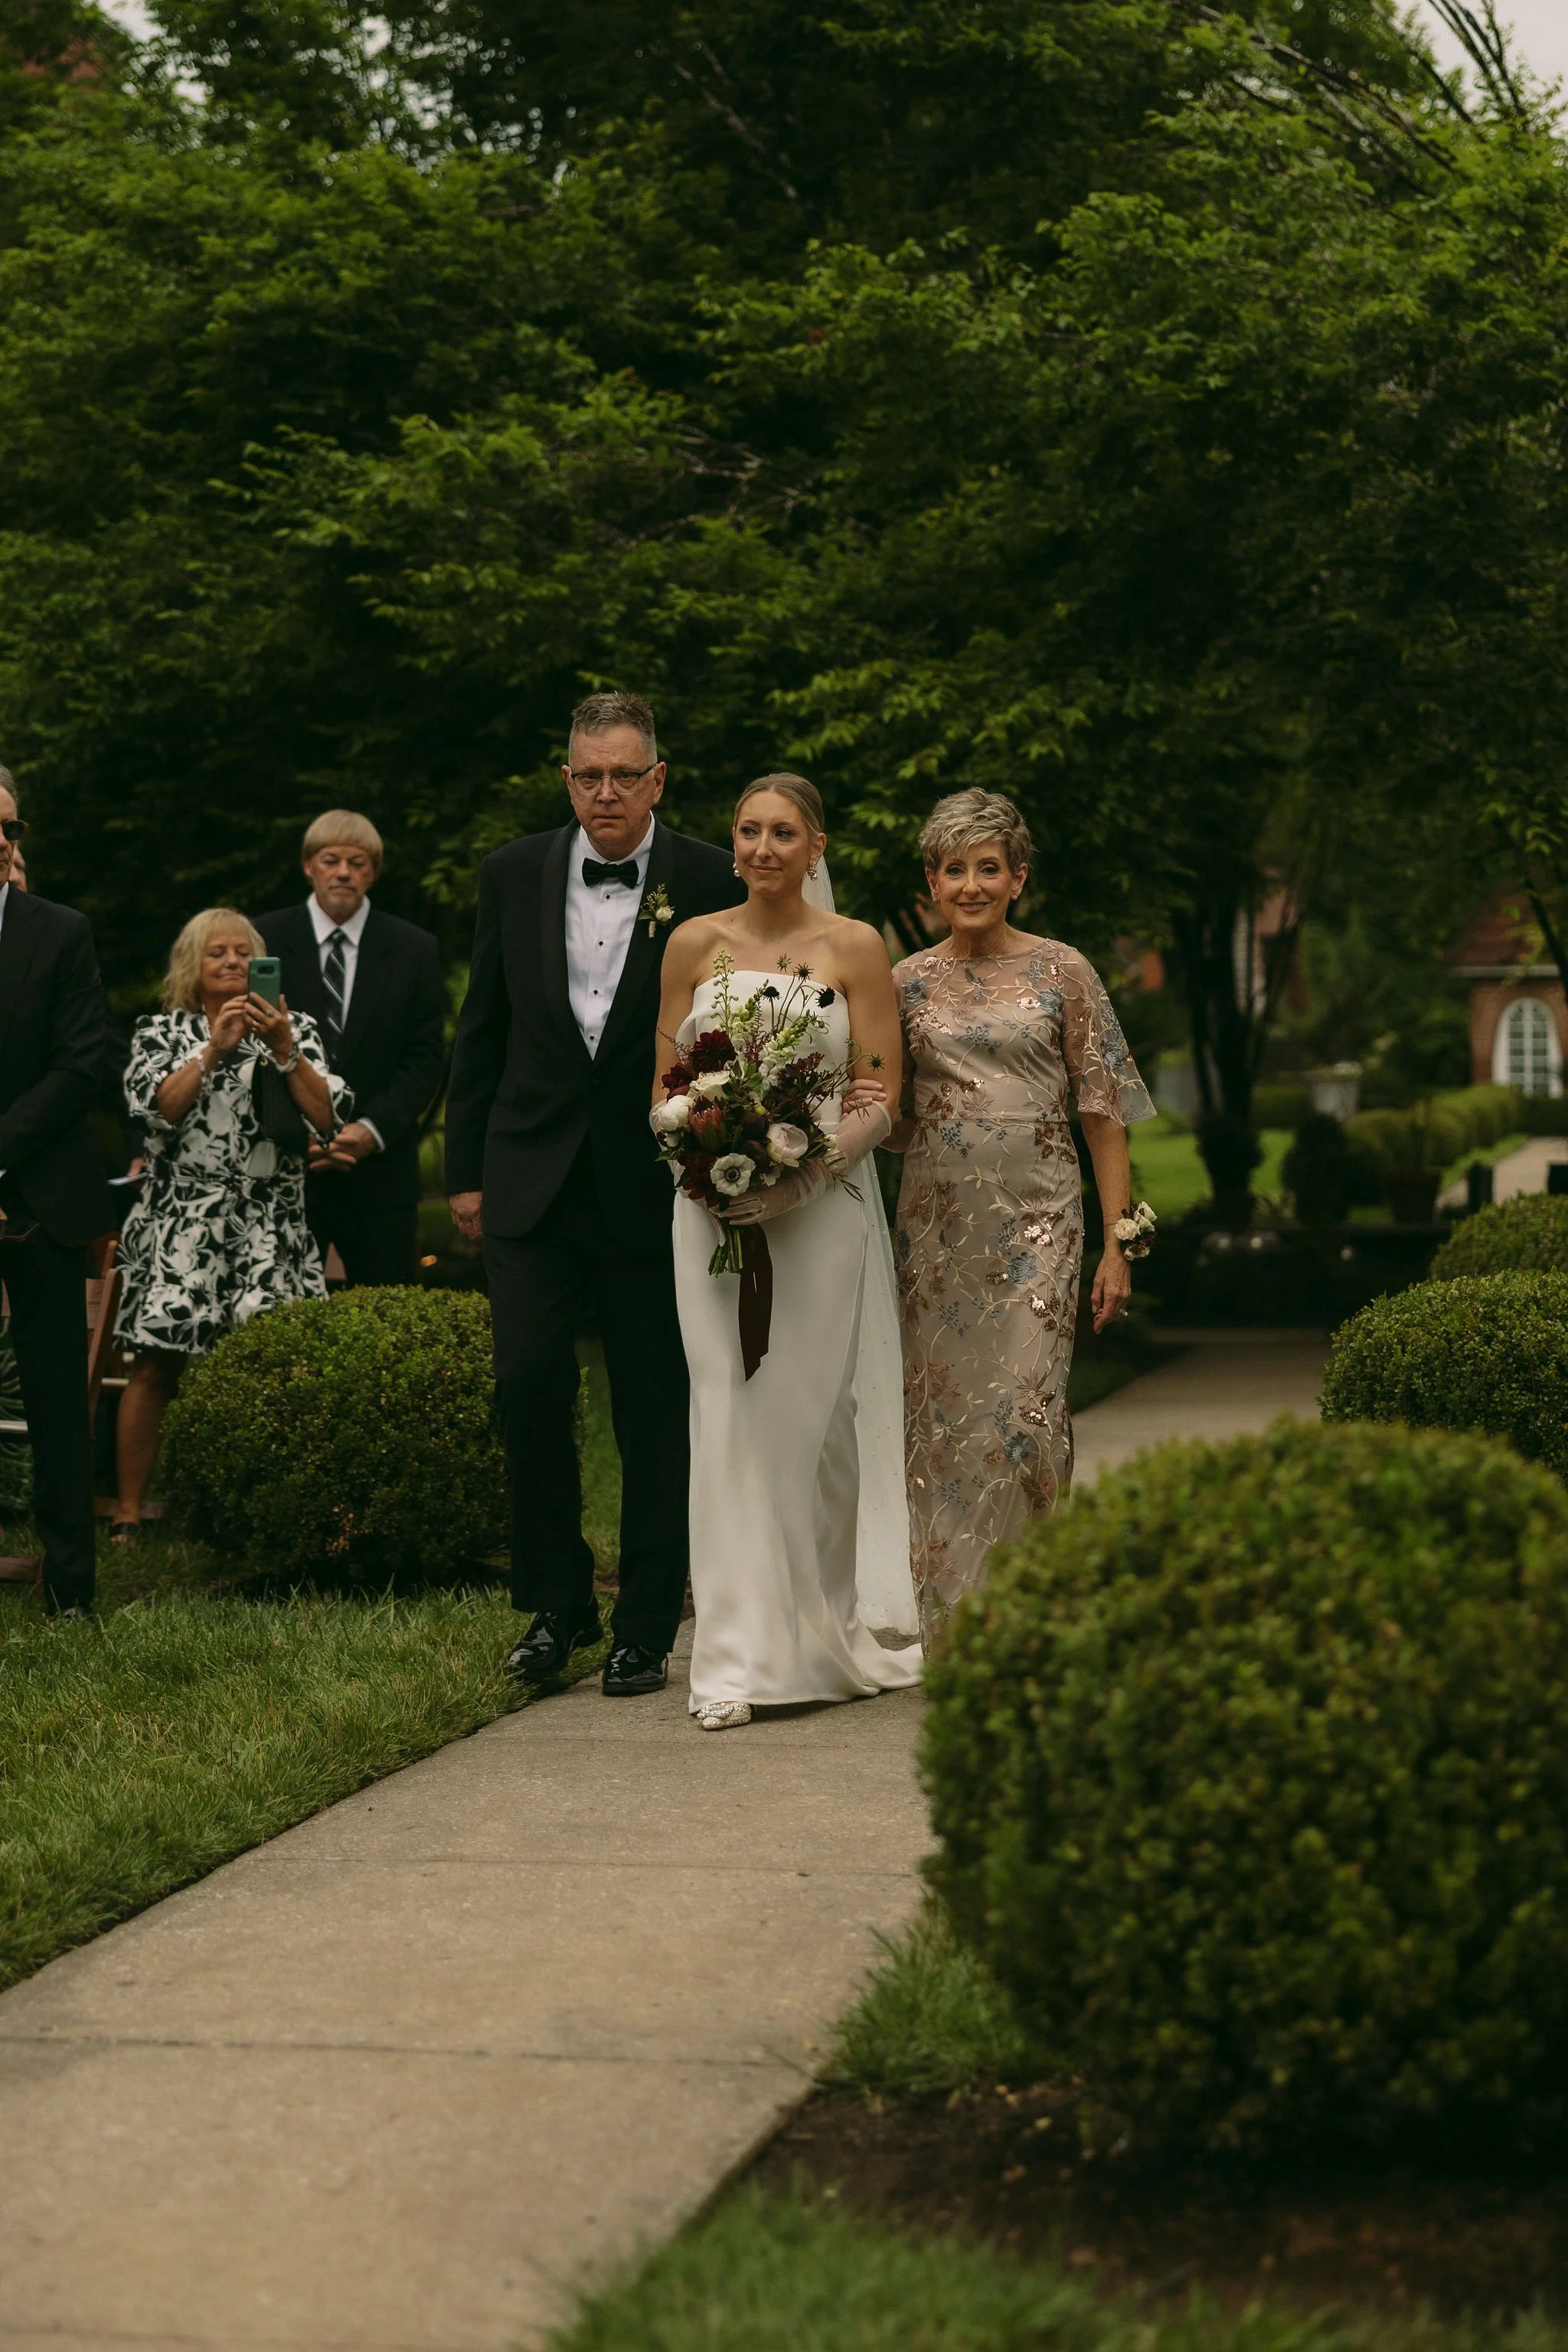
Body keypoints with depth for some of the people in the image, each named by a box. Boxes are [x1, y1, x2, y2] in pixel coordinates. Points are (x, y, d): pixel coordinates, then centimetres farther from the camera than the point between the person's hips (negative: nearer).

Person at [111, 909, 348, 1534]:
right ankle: (128, 1514, -2)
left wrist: (284, 1052, -10)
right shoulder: (161, 1031, 12)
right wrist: (215, 1050, -13)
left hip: (269, 1227, 1)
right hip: (182, 1221, 0)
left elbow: (327, 1117, 0)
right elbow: (157, 1108, -6)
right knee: (157, 1365, -6)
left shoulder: (294, 1029, 13)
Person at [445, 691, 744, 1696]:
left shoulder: (710, 884, -3)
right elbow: (482, 1033, 10)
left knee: (655, 1414, 4)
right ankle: (557, 1604, 14)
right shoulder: (515, 876, 6)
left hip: (655, 1188, -2)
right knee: (530, 1388, -3)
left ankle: (647, 1632, 14)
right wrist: (466, 1170, 8)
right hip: (533, 1181, 2)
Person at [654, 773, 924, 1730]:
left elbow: (881, 1099, -1)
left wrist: (796, 1180, -14)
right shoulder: (694, 944, 8)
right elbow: (665, 1085, 11)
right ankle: (740, 1659, -5)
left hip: (823, 1207, -1)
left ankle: (832, 1635, 19)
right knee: (730, 1413, -5)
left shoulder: (856, 948, 2)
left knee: (813, 1415, 1)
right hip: (714, 1208, 1)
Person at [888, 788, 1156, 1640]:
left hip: (1036, 1218, -2)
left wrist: (1116, 1242, -4)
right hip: (936, 1223, 2)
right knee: (939, 1411, 3)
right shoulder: (908, 982, 8)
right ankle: (948, 1612, 13)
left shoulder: (1061, 971, 2)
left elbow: (1105, 1112, 1)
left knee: (1027, 1407, -10)